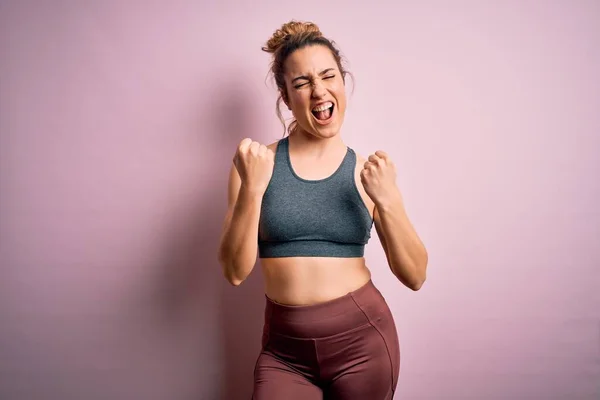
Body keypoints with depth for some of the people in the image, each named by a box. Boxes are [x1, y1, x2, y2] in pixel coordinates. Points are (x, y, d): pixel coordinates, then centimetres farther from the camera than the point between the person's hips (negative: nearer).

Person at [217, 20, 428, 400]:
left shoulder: (369, 170, -2)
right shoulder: (256, 162, -4)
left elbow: (415, 276, -3)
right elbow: (235, 272, -8)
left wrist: (387, 200, -17)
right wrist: (252, 189, -20)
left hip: (362, 337, 1)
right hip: (284, 348, 0)